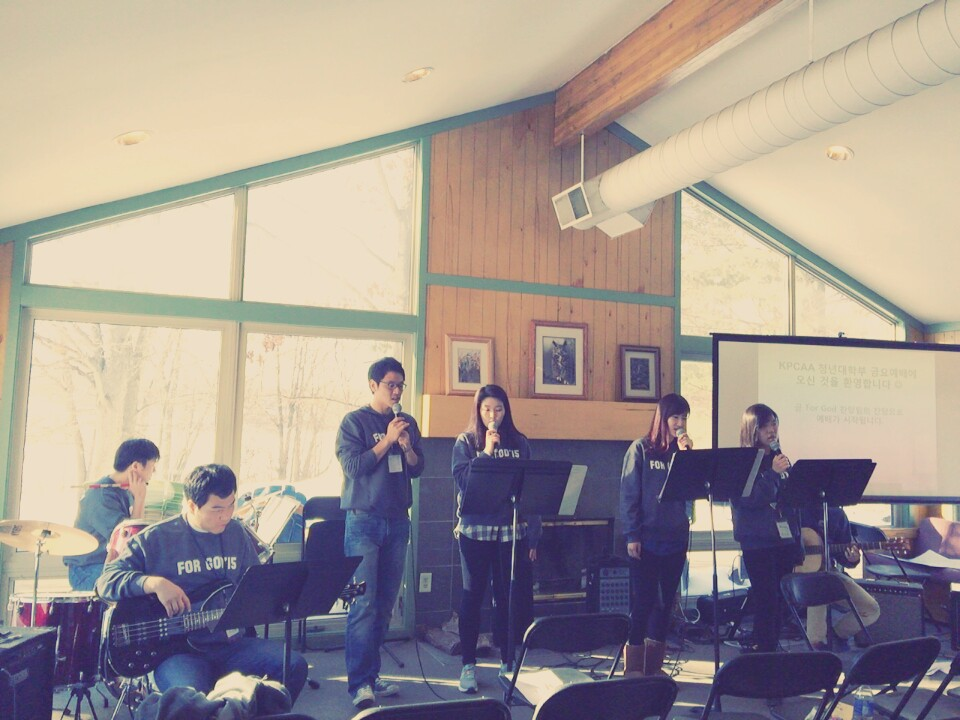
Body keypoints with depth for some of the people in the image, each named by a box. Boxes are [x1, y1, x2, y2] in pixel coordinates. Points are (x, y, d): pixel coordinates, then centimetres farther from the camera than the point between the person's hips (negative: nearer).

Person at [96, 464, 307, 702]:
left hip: (229, 642, 5)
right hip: (175, 649, -4)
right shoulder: (156, 539, -3)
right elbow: (106, 580, -7)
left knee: (294, 665, -16)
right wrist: (154, 582, -23)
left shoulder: (237, 533, 10)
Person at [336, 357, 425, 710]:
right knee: (364, 603, -9)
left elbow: (417, 469, 9)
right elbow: (353, 466, -12)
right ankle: (360, 683, -5)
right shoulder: (354, 422, -2)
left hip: (397, 521, 5)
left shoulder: (407, 422, 12)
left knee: (386, 603, 8)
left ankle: (371, 673, 17)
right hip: (364, 520, -5)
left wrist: (406, 446, -9)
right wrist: (388, 440, -14)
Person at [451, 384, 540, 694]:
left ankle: (508, 661, 21)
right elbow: (461, 480, -11)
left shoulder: (519, 443, 8)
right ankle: (468, 665, 15)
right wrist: (486, 452, -15)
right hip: (475, 531, -2)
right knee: (472, 596, 5)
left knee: (511, 597, 7)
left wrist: (534, 536, 3)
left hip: (512, 531, 2)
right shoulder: (466, 442, 3)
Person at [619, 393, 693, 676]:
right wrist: (631, 535, -13)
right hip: (646, 539, -5)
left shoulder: (684, 450, 9)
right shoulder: (641, 449, -4)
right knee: (642, 602, -1)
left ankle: (654, 667, 21)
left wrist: (687, 455, -9)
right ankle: (633, 668, 7)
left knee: (665, 601, 10)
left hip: (675, 538, 5)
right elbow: (628, 493, -7)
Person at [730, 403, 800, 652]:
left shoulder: (781, 460, 13)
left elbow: (792, 503, 17)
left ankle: (770, 648, 19)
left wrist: (798, 544, 15)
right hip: (758, 541, -6)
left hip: (784, 540, 6)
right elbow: (746, 500, -17)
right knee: (766, 600, -7)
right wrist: (773, 473, -21)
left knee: (780, 603, 8)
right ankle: (761, 649, 2)